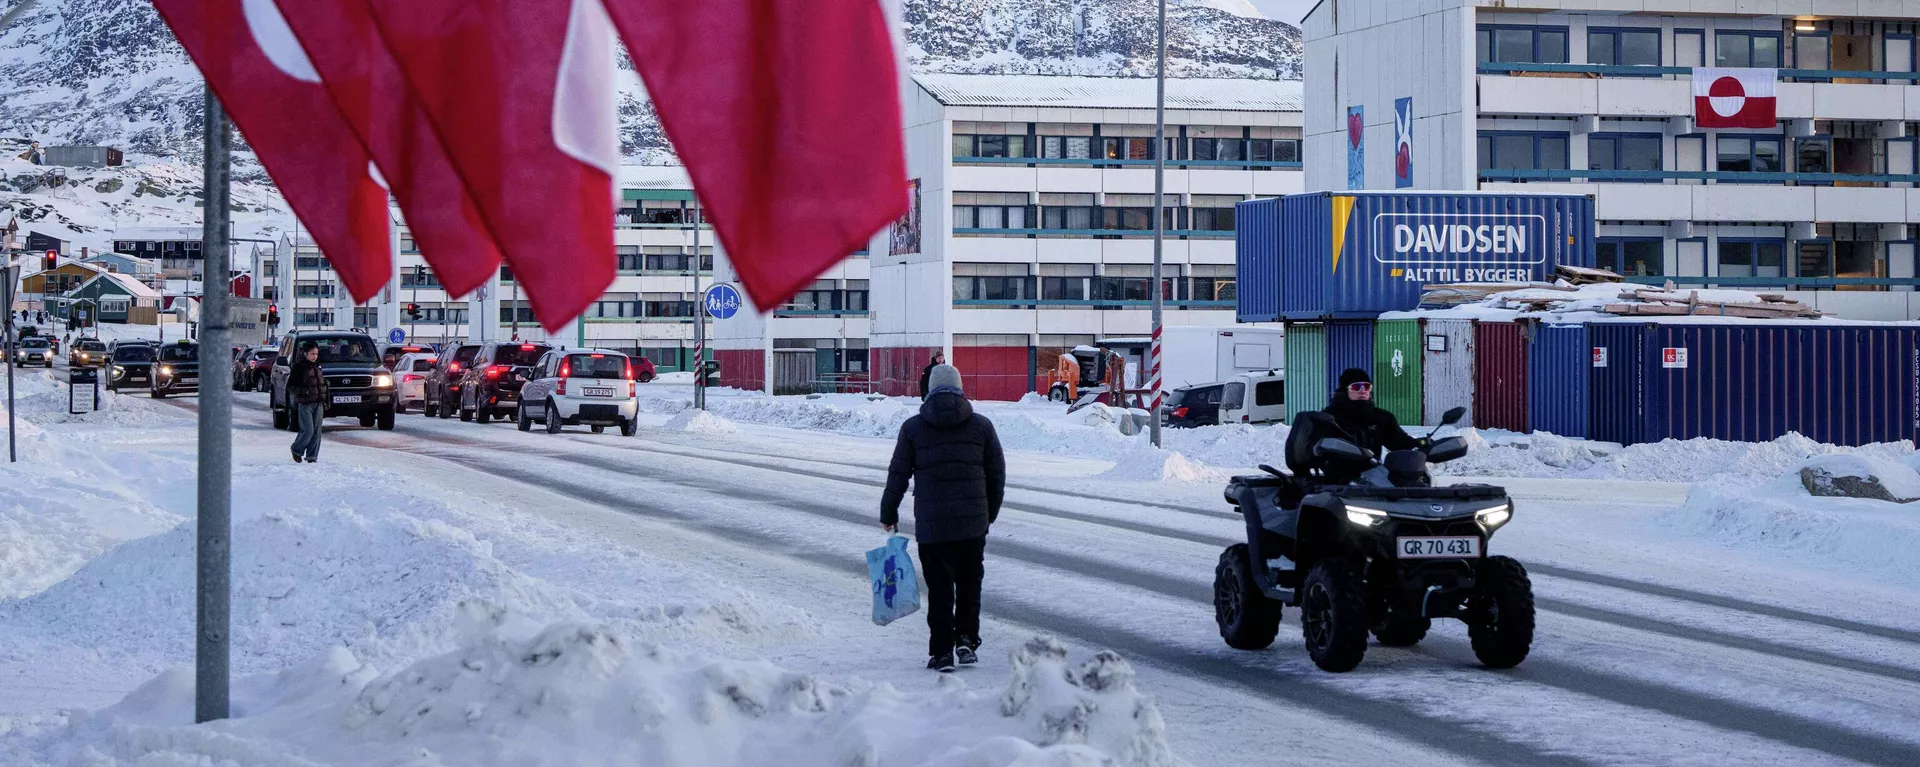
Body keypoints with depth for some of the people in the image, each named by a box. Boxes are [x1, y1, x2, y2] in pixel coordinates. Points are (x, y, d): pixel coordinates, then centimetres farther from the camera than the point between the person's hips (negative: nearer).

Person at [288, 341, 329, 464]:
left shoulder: (317, 367, 15)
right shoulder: (298, 367, -5)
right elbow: (290, 386, -8)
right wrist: (305, 391, -22)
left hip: (318, 403, 6)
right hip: (305, 404, -6)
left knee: (316, 431, 1)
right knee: (308, 430, -11)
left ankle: (312, 457, 6)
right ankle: (297, 450, 13)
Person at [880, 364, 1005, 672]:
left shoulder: (913, 428, 0)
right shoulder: (981, 425, 4)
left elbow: (898, 474, 3)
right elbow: (997, 474, 8)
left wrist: (888, 514, 15)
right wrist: (989, 514, 20)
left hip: (931, 523, -1)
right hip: (973, 522, 1)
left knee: (939, 588, 5)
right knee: (970, 583, 16)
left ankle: (942, 652, 4)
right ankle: (967, 641, 8)